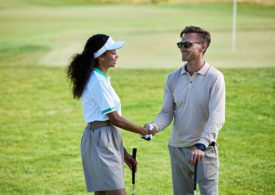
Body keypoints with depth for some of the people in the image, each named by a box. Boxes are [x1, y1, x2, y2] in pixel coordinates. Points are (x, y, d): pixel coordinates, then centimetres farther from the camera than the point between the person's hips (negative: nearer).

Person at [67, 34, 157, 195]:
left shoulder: (100, 79, 15)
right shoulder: (98, 81, -14)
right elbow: (115, 119, -15)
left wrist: (124, 153, 18)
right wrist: (144, 131, -4)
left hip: (106, 140, 10)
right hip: (101, 142, -10)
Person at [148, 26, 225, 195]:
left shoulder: (214, 77, -10)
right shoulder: (173, 78, 6)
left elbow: (217, 117, -19)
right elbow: (167, 112, 5)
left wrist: (201, 146, -31)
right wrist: (153, 127, -17)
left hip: (204, 150, -5)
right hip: (177, 148, 5)